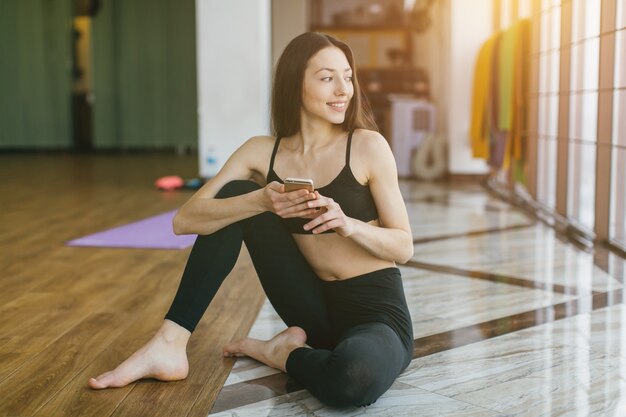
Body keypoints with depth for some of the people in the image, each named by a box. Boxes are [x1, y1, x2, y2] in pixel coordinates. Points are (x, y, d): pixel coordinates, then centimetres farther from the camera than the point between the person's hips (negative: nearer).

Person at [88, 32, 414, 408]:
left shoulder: (368, 146, -10)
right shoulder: (262, 152, -1)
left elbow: (404, 246, -6)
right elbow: (185, 220, -11)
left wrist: (347, 224, -26)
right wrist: (261, 201, -28)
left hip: (377, 311, -3)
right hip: (316, 310, 3)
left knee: (354, 377, -40)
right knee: (236, 195, -10)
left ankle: (278, 353, -4)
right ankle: (170, 346, -11)